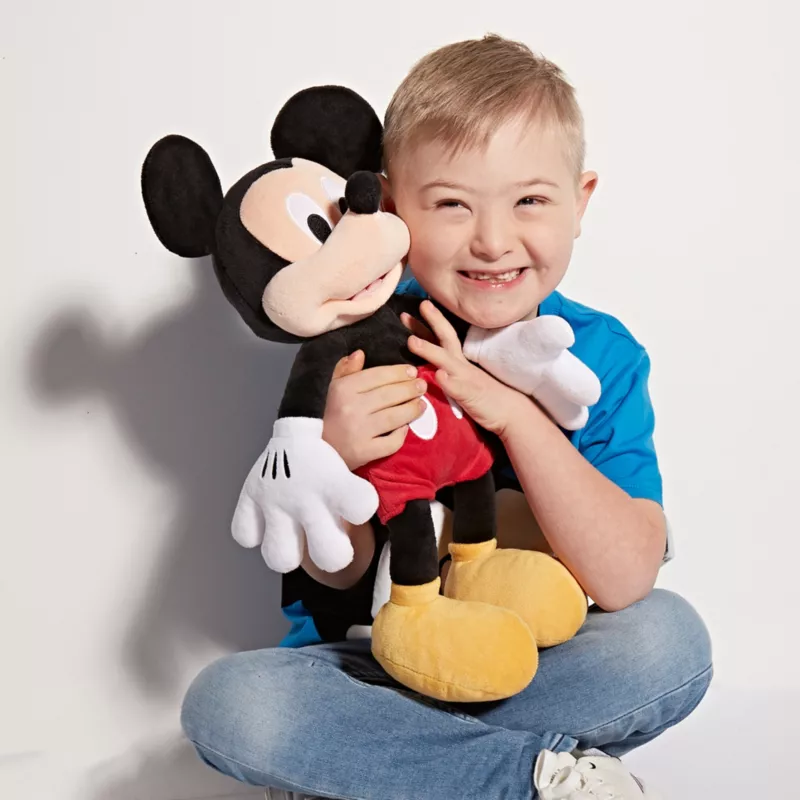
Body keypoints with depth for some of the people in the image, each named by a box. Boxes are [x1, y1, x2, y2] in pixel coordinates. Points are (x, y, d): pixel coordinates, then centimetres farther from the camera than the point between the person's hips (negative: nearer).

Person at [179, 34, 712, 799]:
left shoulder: (603, 355, -9)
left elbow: (625, 581, -20)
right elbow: (334, 574, -8)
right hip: (370, 662, 0)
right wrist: (335, 456, -30)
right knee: (223, 702, -26)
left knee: (671, 638, -26)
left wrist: (516, 414, -30)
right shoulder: (359, 343, -11)